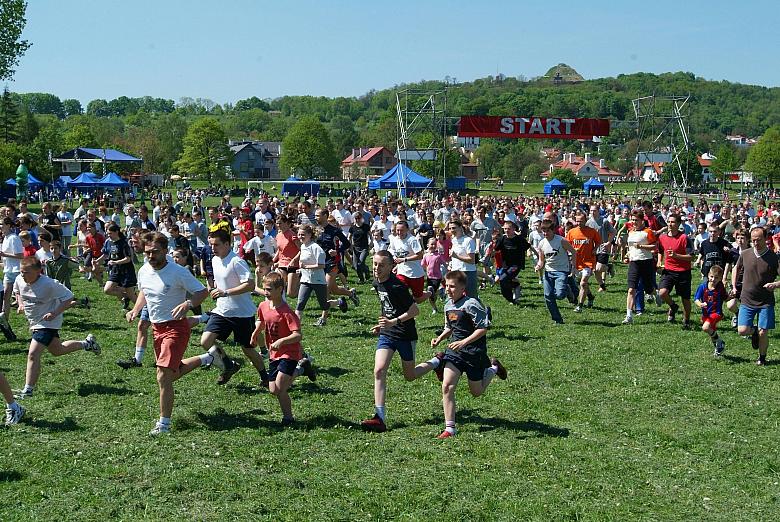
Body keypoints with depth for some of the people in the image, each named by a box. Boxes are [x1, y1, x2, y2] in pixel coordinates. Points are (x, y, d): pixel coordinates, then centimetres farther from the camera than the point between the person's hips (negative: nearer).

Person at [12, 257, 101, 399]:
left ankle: (28, 390, -10)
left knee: (33, 354, -18)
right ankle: (87, 343, 45)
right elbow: (17, 291, 17)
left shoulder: (49, 284, -27)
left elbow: (69, 297, -18)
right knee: (57, 350, 24)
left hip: (47, 322, -8)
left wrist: (55, 313, -28)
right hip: (35, 323, 8)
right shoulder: (19, 280, -8)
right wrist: (20, 303, -2)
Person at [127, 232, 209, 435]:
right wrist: (135, 310, 5)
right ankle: (208, 359, 42)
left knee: (163, 376, -14)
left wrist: (187, 304, -31)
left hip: (176, 327, -8)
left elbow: (203, 291, -13)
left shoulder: (178, 272, -18)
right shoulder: (144, 271, 2)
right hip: (156, 327, 8)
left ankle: (164, 423, -2)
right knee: (174, 373, 19)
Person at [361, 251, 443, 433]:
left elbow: (415, 310, -19)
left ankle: (437, 361, 39)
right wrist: (382, 324, 13)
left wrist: (393, 321, -26)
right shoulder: (377, 283, 3)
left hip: (405, 335, -6)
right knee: (379, 371, -12)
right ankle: (380, 418, -13)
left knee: (410, 376, 11)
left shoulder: (397, 287, -23)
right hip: (387, 334, 6)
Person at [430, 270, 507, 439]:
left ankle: (493, 368, 38)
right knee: (447, 386, -12)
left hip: (474, 353, -5)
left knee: (476, 392, 10)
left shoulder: (471, 304, -18)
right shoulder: (448, 305, 5)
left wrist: (464, 342, -24)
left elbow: (484, 328, -19)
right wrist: (439, 339, 3)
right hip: (454, 351, 6)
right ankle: (450, 428, -5)